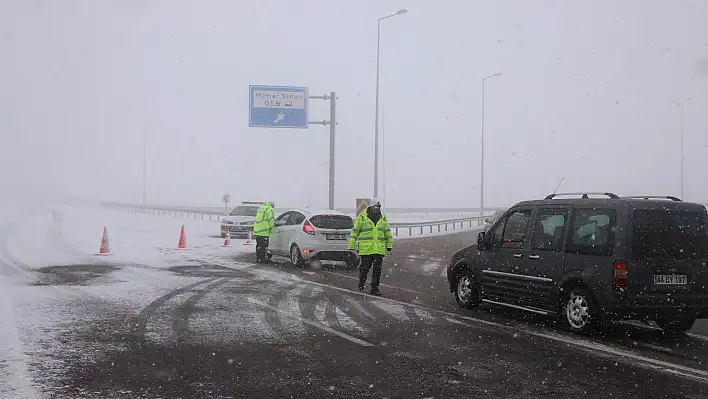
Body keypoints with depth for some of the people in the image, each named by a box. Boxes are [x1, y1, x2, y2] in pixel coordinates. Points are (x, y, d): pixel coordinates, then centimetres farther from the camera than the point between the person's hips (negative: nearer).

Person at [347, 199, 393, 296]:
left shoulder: (382, 219, 12)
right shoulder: (362, 217, 0)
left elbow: (388, 233, 20)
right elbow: (355, 232, 1)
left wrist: (389, 245, 15)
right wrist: (351, 246, -1)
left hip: (379, 249, 3)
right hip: (366, 248, -3)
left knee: (377, 269, 1)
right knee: (365, 267, -2)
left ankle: (374, 289, 8)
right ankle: (361, 282, 23)